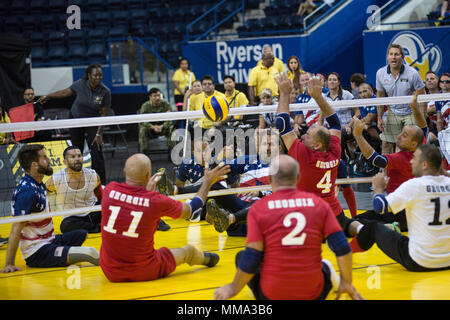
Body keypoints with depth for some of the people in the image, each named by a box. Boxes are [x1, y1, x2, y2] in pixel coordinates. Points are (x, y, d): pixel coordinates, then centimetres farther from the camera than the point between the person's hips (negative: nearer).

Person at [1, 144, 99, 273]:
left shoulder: (39, 185, 9)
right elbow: (16, 229, -23)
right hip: (37, 252, -11)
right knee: (90, 253, -23)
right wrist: (9, 264, -25)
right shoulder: (27, 191, -21)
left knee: (84, 235, 26)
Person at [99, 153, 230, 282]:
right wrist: (208, 182, 15)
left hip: (110, 272, 2)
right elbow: (191, 211, 3)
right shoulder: (156, 201, -16)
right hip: (143, 273, -2)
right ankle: (206, 259, 55)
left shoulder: (109, 190, -9)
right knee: (188, 250, 23)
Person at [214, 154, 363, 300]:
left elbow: (251, 258, -9)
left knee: (241, 256, 22)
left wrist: (233, 288, 5)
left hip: (271, 296, -5)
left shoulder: (258, 208, -7)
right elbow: (342, 248, -3)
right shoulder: (319, 204, -1)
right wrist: (346, 283, 11)